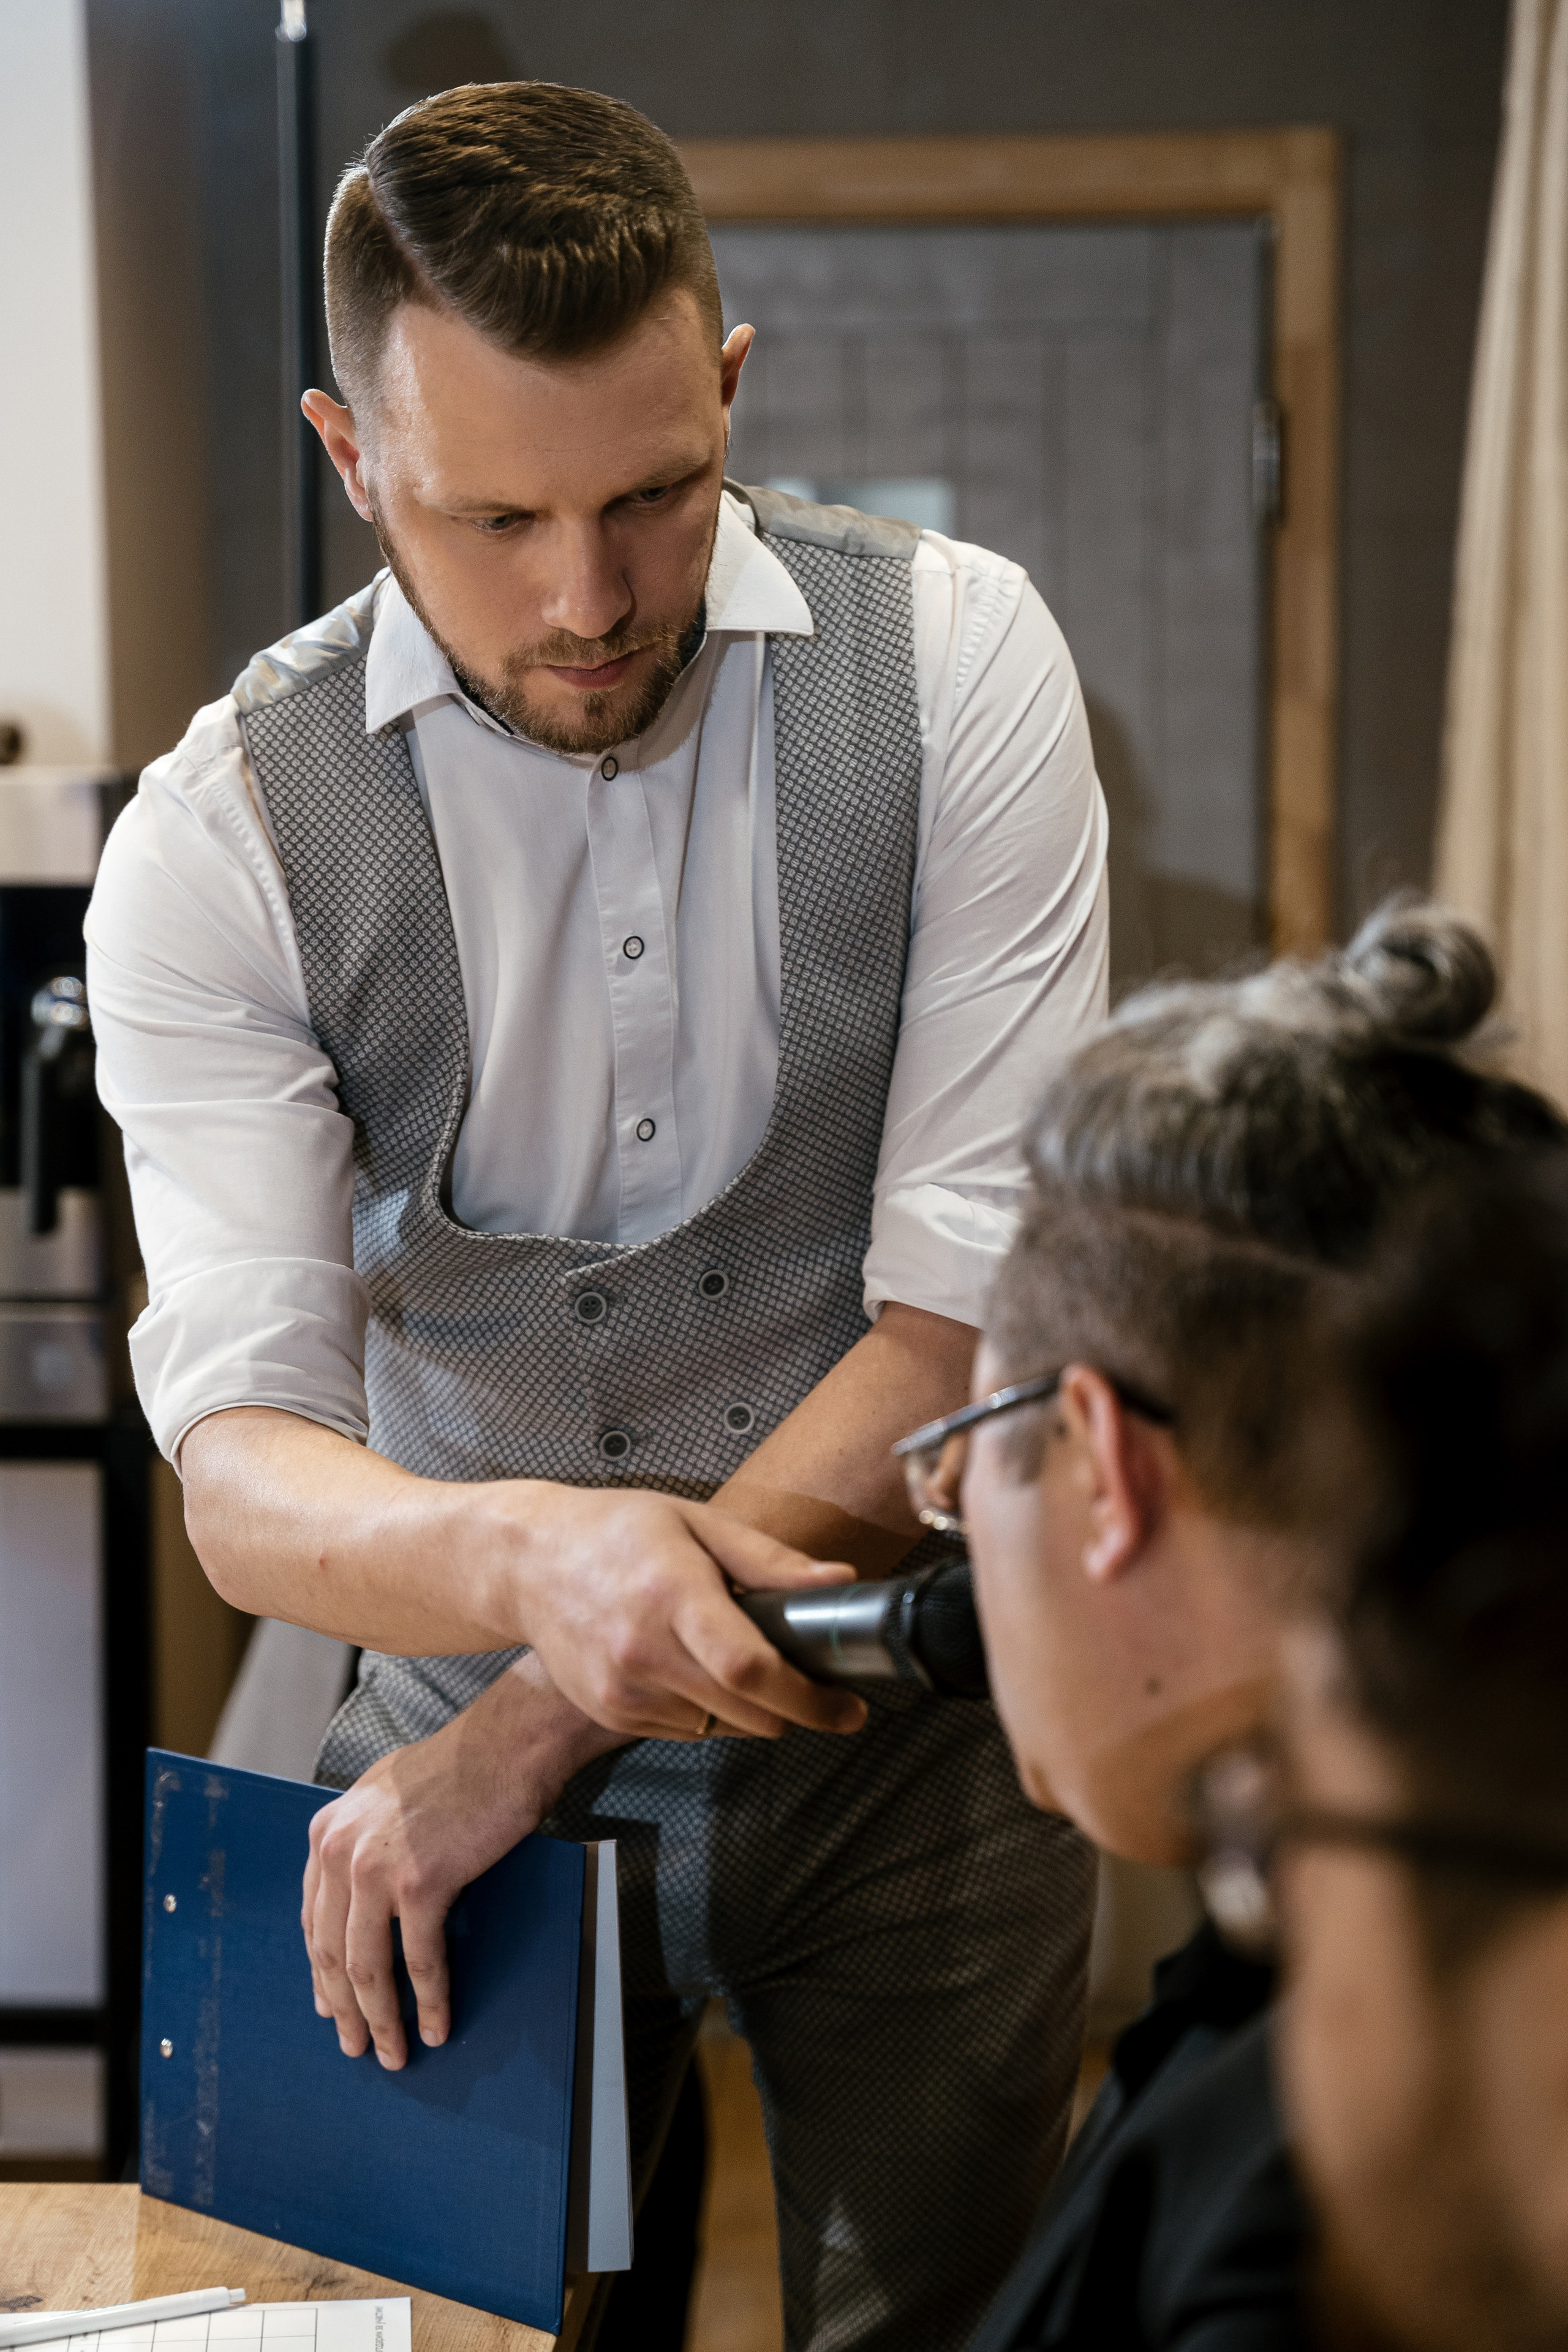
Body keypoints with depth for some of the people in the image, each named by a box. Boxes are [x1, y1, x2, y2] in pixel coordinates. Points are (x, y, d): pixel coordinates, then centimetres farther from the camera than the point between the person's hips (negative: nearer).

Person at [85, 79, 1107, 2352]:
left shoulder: (949, 663, -12)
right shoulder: (224, 838, -12)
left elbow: (975, 1313, -16)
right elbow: (240, 1466, -19)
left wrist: (524, 1734, -20)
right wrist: (537, 1562, -43)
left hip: (907, 1723, 0)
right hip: (472, 1715, 0)